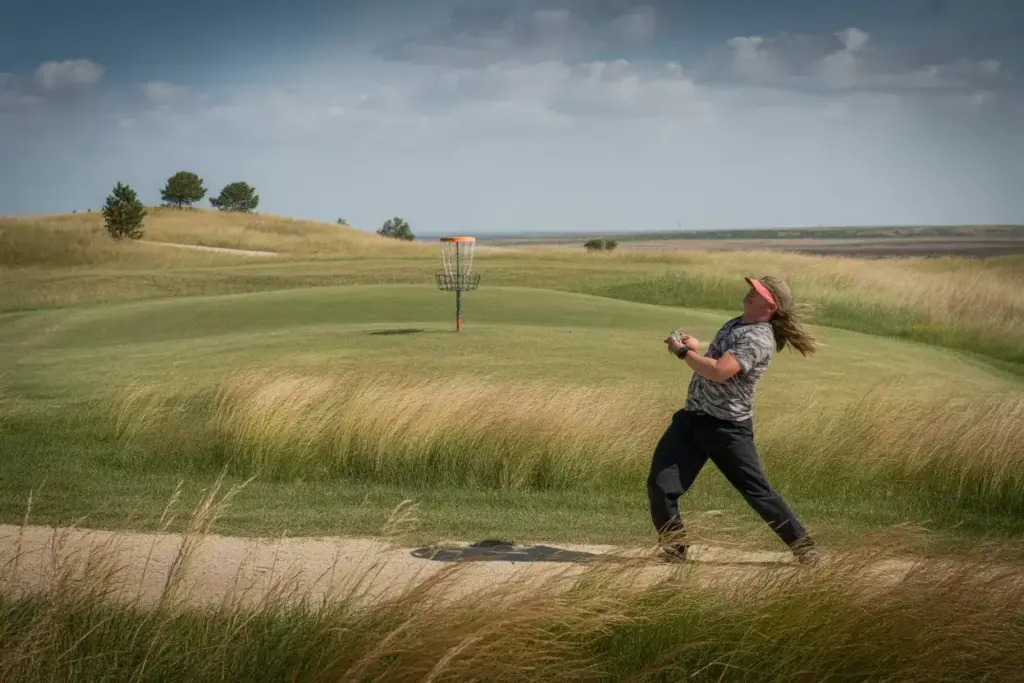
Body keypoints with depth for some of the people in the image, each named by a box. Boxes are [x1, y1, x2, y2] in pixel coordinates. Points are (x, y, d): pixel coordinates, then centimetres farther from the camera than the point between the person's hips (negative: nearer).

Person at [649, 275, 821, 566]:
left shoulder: (759, 339, -17)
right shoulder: (736, 324, 13)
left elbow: (719, 372, -29)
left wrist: (683, 351, -17)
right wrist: (697, 346, 12)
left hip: (727, 428, -8)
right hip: (691, 418, 8)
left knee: (758, 492, -1)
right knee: (660, 486, -3)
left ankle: (803, 546, 16)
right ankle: (674, 550, 12)